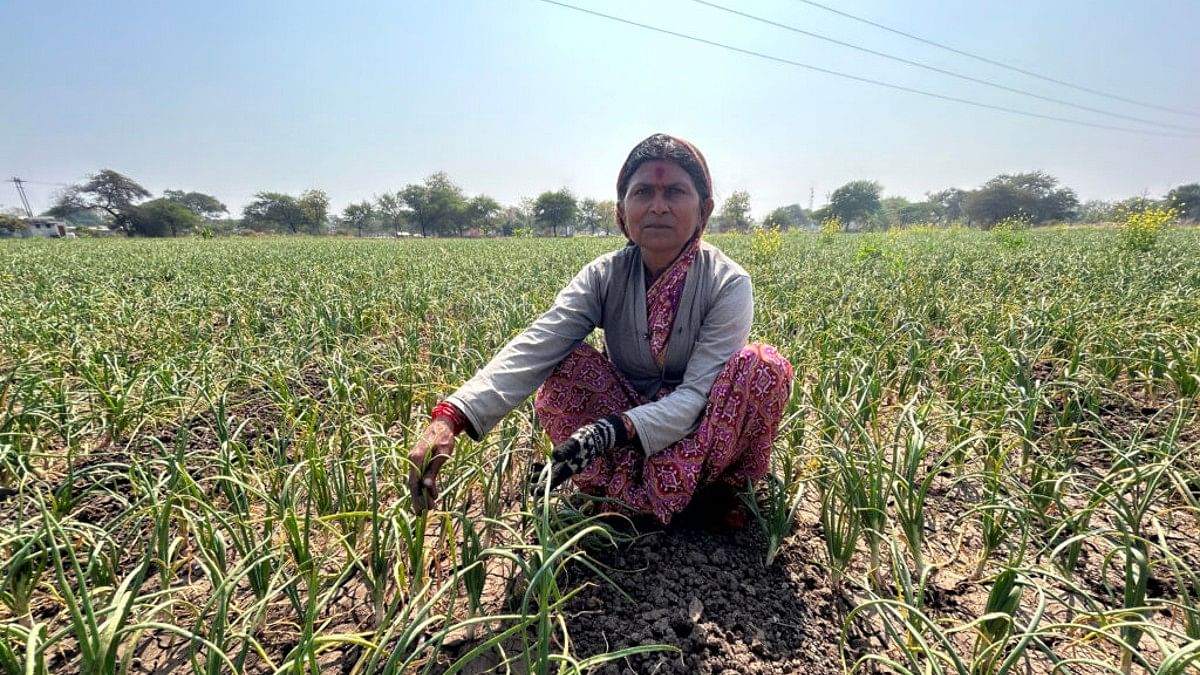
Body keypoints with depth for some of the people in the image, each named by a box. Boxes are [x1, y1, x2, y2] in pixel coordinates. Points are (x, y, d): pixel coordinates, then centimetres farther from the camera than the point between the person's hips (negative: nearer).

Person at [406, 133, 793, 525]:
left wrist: (612, 430, -42)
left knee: (766, 365, -29)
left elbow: (698, 394, -25)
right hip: (626, 417, 1)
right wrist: (450, 417, -42)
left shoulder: (729, 284, -17)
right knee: (566, 367, -23)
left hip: (700, 436, -1)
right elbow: (531, 349, -27)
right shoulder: (603, 277, -12)